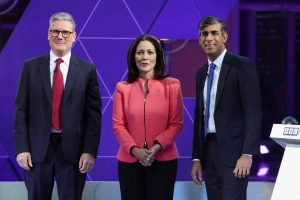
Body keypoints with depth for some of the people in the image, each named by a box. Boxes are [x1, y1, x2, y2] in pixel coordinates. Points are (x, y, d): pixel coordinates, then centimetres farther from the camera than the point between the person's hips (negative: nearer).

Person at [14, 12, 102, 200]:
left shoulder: (87, 70, 2)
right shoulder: (31, 67, 3)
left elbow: (94, 113, 0)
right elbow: (21, 110, 2)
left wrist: (90, 151, -7)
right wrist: (21, 148, -6)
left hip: (73, 150, -1)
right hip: (37, 149, 1)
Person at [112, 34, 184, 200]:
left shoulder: (171, 85, 2)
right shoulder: (123, 88, 6)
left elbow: (176, 123, -1)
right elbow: (118, 125, 2)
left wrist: (157, 147, -16)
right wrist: (134, 150, -13)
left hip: (163, 161, -1)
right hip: (129, 161, 1)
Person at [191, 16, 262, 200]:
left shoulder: (242, 66, -6)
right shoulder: (202, 73, 16)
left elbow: (253, 111, -12)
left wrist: (247, 154, -20)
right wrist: (197, 158, 13)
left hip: (233, 150, -7)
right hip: (209, 150, 7)